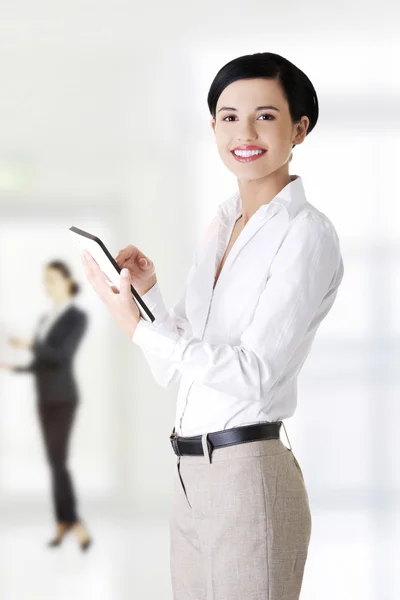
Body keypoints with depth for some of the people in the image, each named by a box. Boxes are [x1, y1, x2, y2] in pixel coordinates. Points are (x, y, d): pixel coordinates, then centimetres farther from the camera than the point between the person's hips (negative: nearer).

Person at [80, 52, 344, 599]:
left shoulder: (307, 234, -10)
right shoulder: (220, 226, 13)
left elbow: (255, 373, -18)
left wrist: (136, 326, -19)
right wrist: (148, 290, -2)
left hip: (250, 476, -7)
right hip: (192, 475, 7)